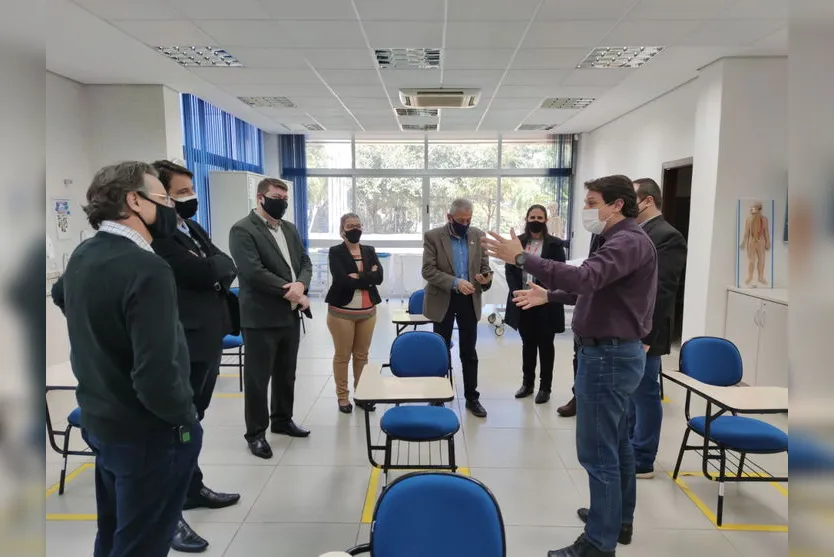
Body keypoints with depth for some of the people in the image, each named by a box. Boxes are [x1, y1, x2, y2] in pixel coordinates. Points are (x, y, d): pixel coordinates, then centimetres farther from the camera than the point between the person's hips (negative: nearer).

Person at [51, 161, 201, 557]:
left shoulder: (82, 255, 1)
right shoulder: (147, 269, -27)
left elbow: (60, 296, 26)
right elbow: (157, 380, -31)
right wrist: (185, 417, -14)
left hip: (98, 420, 9)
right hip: (147, 434, -8)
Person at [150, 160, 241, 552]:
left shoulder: (194, 229, 12)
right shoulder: (156, 235, -18)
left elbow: (227, 269, 7)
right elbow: (201, 274, -25)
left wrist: (214, 268, -13)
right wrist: (218, 264, -6)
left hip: (208, 339, 9)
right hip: (182, 345, -9)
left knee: (192, 420, 21)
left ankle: (192, 488, 38)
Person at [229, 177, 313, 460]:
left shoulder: (290, 229, 13)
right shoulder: (242, 230, -11)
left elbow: (305, 262, 11)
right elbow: (253, 272, -20)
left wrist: (300, 285, -10)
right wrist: (288, 291, -16)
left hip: (290, 315, 7)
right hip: (261, 317, -7)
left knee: (286, 374, 18)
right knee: (257, 378, 4)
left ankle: (282, 419, 35)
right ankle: (256, 433, 18)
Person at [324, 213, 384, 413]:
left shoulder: (369, 251, 8)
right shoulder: (335, 252, -5)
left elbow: (379, 277, -6)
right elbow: (342, 280, -19)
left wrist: (357, 277, -15)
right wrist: (367, 277, -12)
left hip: (368, 312, 4)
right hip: (341, 311, -4)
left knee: (362, 354, 12)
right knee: (342, 355, 5)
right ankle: (343, 397, 18)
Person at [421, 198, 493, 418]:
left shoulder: (478, 236, 3)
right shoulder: (433, 236, -8)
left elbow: (484, 266, 7)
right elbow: (428, 270, -14)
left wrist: (486, 277, -17)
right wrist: (455, 282, -26)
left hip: (470, 300, 3)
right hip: (443, 300, -2)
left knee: (469, 352, 9)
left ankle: (471, 397, 20)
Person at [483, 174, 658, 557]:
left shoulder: (629, 241, -18)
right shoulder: (622, 240, 16)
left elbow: (585, 278, -35)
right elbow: (595, 288, 23)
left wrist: (522, 259, -34)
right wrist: (548, 296, 18)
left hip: (608, 356, -11)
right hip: (616, 353, 11)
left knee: (597, 452, -3)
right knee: (616, 444, 20)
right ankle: (620, 519, 35)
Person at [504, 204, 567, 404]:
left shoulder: (555, 244, -2)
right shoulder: (518, 242, 6)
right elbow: (510, 270, 4)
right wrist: (518, 292, -8)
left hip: (546, 303, -3)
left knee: (545, 345, 5)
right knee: (527, 343, 13)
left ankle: (545, 387, 14)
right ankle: (527, 383, 24)